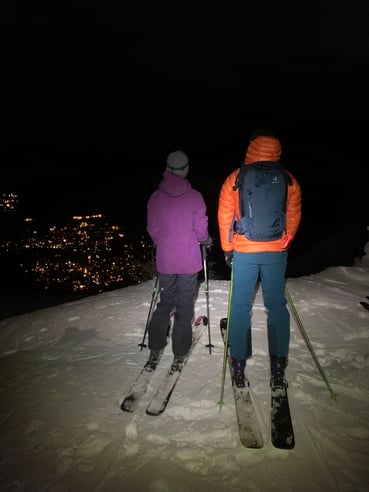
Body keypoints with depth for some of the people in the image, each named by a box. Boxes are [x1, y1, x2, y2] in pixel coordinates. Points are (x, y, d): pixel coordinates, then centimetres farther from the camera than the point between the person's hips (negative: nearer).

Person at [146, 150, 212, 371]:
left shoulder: (155, 197, -3)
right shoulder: (195, 197, -10)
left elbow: (152, 230, 4)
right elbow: (200, 229, -7)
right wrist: (206, 240, 15)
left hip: (165, 260, 2)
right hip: (189, 261, -2)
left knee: (165, 302, 17)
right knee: (185, 305, 8)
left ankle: (155, 350, 19)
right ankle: (180, 354, 15)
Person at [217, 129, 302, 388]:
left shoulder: (234, 179, -4)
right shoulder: (289, 181, -1)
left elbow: (225, 216, 0)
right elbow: (294, 217, 5)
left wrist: (227, 248, 11)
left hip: (243, 251, -1)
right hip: (276, 252, 1)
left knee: (241, 306, 9)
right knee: (277, 305, 11)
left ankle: (239, 366, 16)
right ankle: (278, 366, 18)